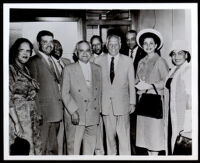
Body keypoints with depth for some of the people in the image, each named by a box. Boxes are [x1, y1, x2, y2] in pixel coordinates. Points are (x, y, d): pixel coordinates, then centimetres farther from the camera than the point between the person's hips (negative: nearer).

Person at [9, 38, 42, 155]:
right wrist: (16, 123, -18)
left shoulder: (26, 70, 13)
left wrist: (38, 114, 7)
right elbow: (8, 99, -14)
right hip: (19, 117, -7)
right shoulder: (10, 70, -9)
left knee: (34, 148, 10)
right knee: (22, 150, -6)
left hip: (32, 119, 7)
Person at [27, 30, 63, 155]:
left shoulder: (52, 60, 17)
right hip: (45, 112, -7)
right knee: (44, 148, 0)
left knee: (53, 147, 16)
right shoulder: (34, 61, -7)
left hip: (56, 112, 7)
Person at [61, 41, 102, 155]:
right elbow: (65, 93, -3)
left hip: (93, 116, 4)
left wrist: (99, 110, 7)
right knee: (73, 149, 2)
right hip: (76, 116, -3)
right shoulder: (69, 69, -1)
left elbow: (100, 91, 12)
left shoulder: (97, 69, 10)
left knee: (90, 148, 12)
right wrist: (73, 111, -11)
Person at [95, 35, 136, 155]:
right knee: (109, 135, 10)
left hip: (122, 104, -1)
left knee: (124, 135, 1)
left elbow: (132, 84, 5)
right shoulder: (99, 61, 4)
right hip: (106, 104, 1)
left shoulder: (128, 61, 3)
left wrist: (132, 103, 3)